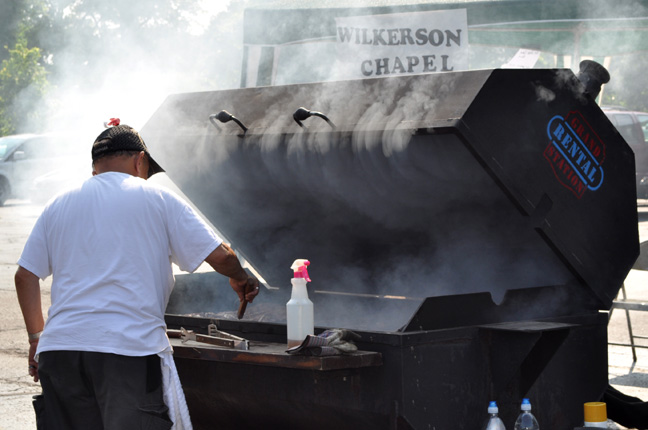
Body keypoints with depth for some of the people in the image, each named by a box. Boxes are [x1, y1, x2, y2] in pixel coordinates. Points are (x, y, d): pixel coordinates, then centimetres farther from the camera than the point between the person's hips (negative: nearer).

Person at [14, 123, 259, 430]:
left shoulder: (58, 206, 17)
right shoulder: (158, 199, 6)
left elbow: (25, 275, 15)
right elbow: (220, 256, 4)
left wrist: (36, 336, 24)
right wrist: (241, 280, 24)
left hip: (59, 347, 4)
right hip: (132, 347, -4)